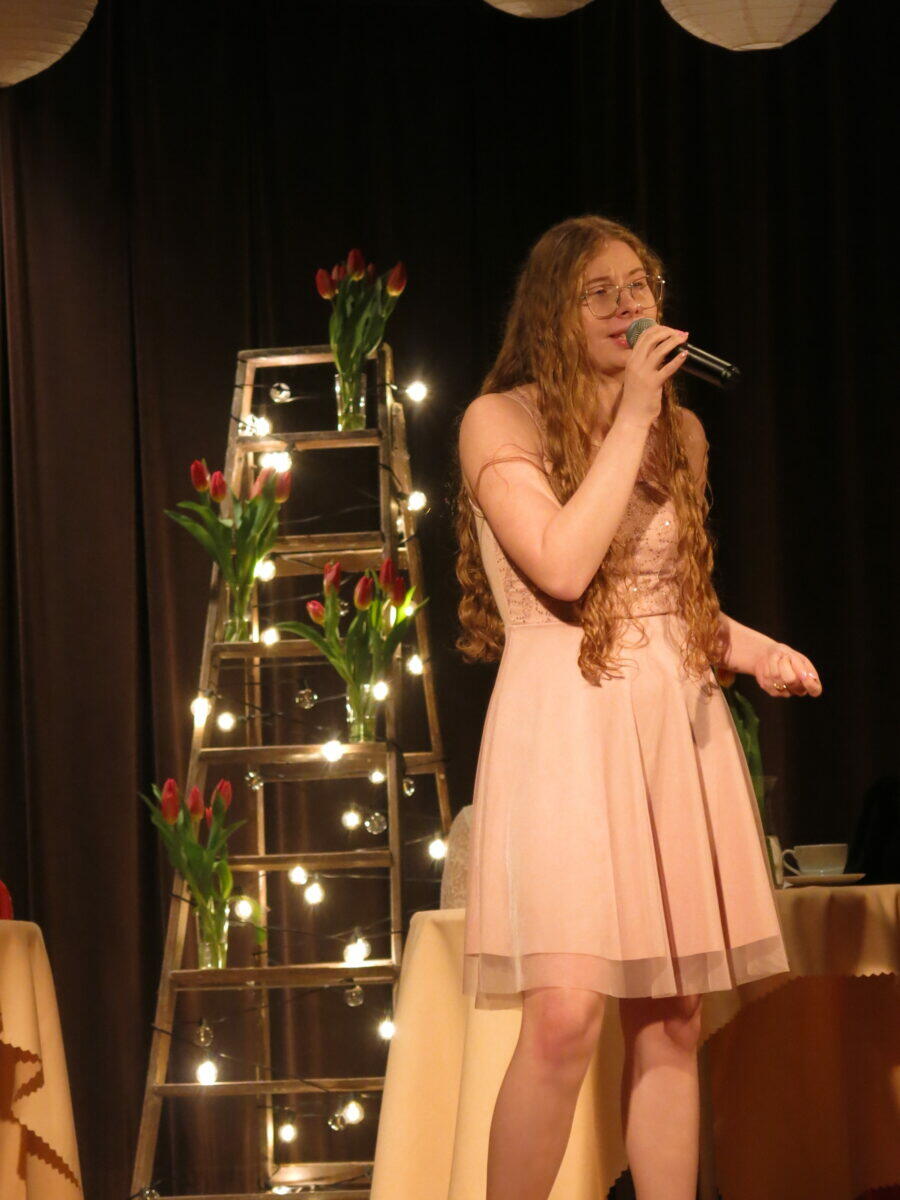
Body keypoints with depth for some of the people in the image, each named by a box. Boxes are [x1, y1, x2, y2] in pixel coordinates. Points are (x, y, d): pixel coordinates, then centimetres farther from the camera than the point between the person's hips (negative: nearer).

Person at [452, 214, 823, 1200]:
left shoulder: (682, 433, 14)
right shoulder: (502, 420, -3)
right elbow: (562, 568, -17)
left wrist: (750, 647, 6)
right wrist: (629, 421, -13)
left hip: (678, 727, 6)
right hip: (565, 726, -6)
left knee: (671, 1023, 4)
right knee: (566, 1014, -17)